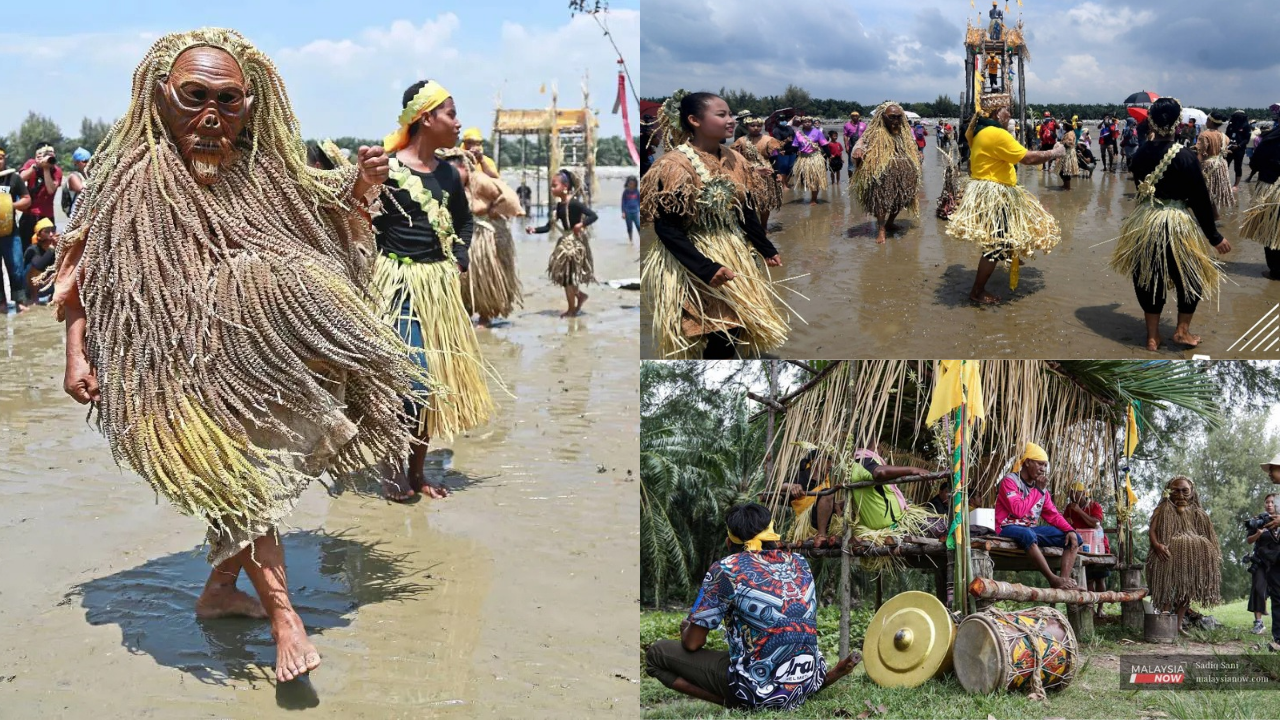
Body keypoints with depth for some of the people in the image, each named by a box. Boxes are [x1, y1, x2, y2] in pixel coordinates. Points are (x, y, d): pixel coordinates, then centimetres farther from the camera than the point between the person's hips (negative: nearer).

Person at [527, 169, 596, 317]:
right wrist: (534, 230, -6)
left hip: (575, 242, -8)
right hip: (565, 242, 8)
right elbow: (548, 227, 8)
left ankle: (572, 310, 9)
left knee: (567, 277, -2)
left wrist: (581, 224, -31)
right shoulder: (558, 206, 7)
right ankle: (580, 295, 30)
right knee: (564, 276, 11)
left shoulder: (574, 203, -16)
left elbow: (594, 215, -19)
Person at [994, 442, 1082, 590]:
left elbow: (1053, 514, 11)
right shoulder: (1010, 480, -9)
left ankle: (1064, 580, -25)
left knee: (1075, 538, -5)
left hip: (1032, 529, 8)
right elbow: (1019, 510, -23)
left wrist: (1070, 530, -8)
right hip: (1009, 528, -8)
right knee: (1027, 534, -43)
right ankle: (1053, 579, -35)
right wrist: (1038, 490, -13)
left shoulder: (1041, 486, 12)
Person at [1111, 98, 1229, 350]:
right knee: (1191, 276, 17)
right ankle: (1182, 330, 23)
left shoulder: (1140, 154, -3)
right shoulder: (1185, 155, -16)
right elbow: (1200, 198, -12)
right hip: (1180, 224, -4)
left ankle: (1152, 336, 20)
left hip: (1145, 222, 4)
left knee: (1149, 277, 15)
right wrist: (1214, 236, -4)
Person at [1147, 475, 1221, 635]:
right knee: (1168, 590, -9)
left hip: (1191, 558, 5)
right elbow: (1152, 530, -8)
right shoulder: (1164, 509, 2)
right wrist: (1157, 545, -27)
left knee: (1187, 591, 7)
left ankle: (1178, 625, 14)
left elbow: (1207, 536, 15)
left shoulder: (1197, 513, 16)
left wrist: (1213, 554, 1)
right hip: (1170, 556, -5)